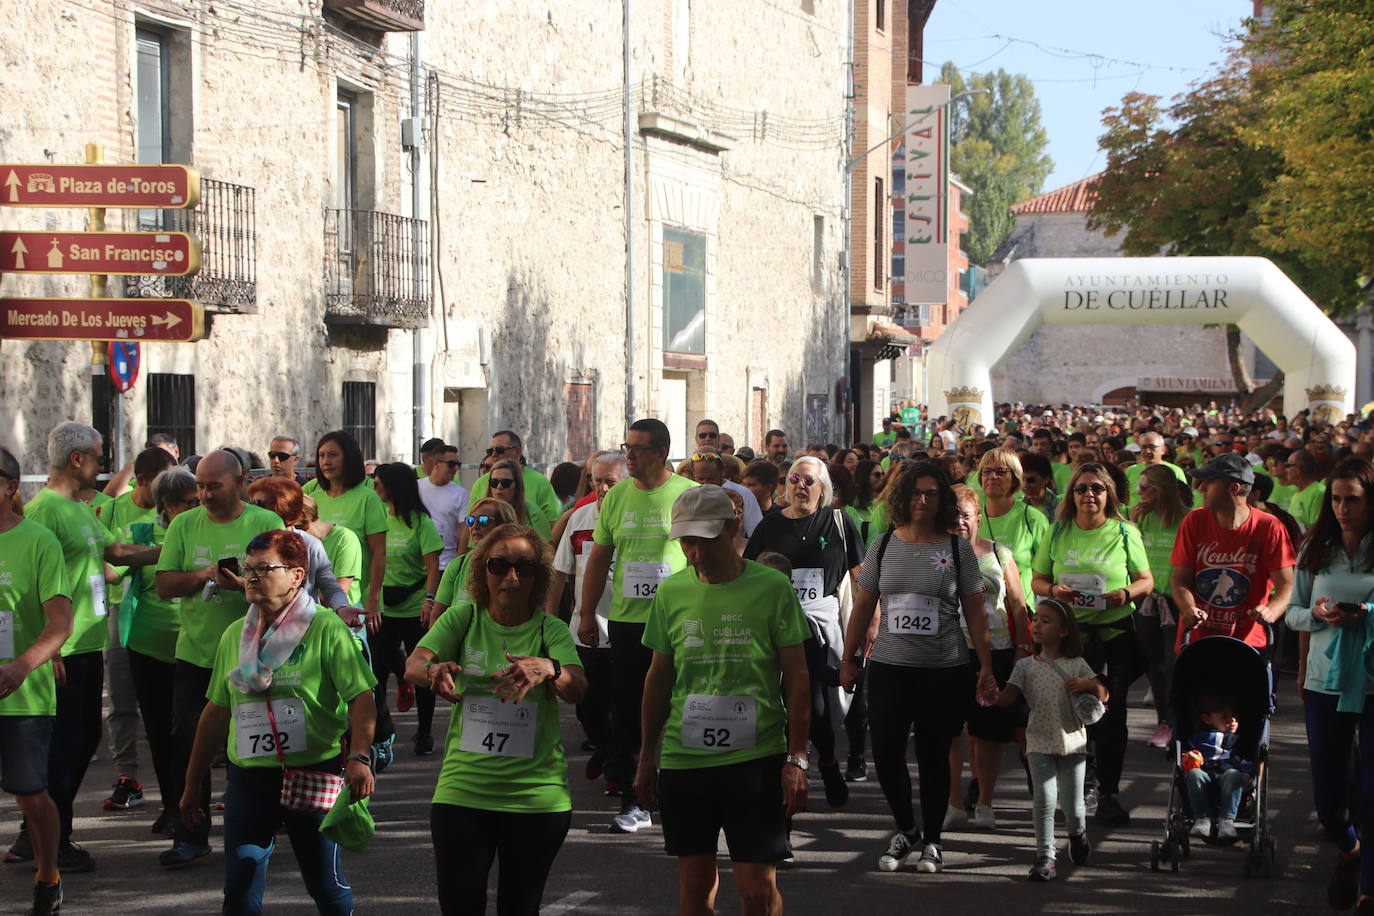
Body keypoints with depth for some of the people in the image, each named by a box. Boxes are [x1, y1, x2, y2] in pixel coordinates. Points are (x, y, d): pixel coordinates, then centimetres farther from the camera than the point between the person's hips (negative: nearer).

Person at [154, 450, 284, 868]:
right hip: (195, 654, 2)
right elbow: (164, 585, 3)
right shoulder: (184, 525, 7)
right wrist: (202, 575, -15)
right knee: (187, 743, -3)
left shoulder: (265, 523, -2)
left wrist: (242, 585, -27)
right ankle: (191, 836, 6)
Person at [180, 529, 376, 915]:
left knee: (326, 885, 6)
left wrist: (359, 757, -27)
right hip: (248, 778, 4)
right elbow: (217, 713, 17)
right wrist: (192, 784, 18)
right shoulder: (234, 635, 11)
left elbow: (361, 697, -12)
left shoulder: (325, 628, -6)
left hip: (313, 774, -4)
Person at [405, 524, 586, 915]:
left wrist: (548, 669, -40)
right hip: (462, 791, 0)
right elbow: (413, 666, -10)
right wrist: (435, 671, -35)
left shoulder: (551, 630, 0)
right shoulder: (464, 618, 3)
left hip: (536, 794, 0)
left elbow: (578, 688, -17)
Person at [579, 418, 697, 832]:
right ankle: (632, 800, 10)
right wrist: (586, 613, 10)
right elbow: (599, 558, 13)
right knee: (628, 712, 4)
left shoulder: (690, 495, -4)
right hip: (626, 621, 3)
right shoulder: (616, 497, 8)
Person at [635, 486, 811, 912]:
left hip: (756, 759, -3)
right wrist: (646, 757, 15)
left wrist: (796, 759, -6)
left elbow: (796, 677, -2)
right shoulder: (671, 592, 4)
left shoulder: (772, 589, -5)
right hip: (682, 760, 3)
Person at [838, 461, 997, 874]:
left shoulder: (958, 549, 1)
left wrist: (985, 666, -1)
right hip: (889, 666, 2)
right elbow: (863, 606, 11)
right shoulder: (883, 546, 6)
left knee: (934, 755, 4)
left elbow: (975, 612, 3)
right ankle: (905, 829, 17)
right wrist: (848, 659, 9)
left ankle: (931, 840, 18)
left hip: (945, 669, -1)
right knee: (885, 751, -5)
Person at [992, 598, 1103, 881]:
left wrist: (1088, 685, -18)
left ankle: (1078, 833, 35)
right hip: (1040, 743, 0)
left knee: (1072, 805, 1)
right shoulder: (1026, 666, 5)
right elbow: (1006, 698, -2)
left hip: (1072, 743, 0)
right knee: (1044, 799, -13)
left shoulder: (1077, 665, 3)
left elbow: (1104, 696, 2)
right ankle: (1045, 858, -6)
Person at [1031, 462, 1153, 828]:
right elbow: (1038, 581, 12)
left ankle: (1108, 793, 6)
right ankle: (1086, 780, 28)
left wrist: (1127, 593, -13)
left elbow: (1146, 580, 7)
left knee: (1111, 713, -5)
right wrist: (1053, 590, -10)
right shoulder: (1057, 533, 7)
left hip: (1115, 633, -2)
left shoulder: (1125, 533, 3)